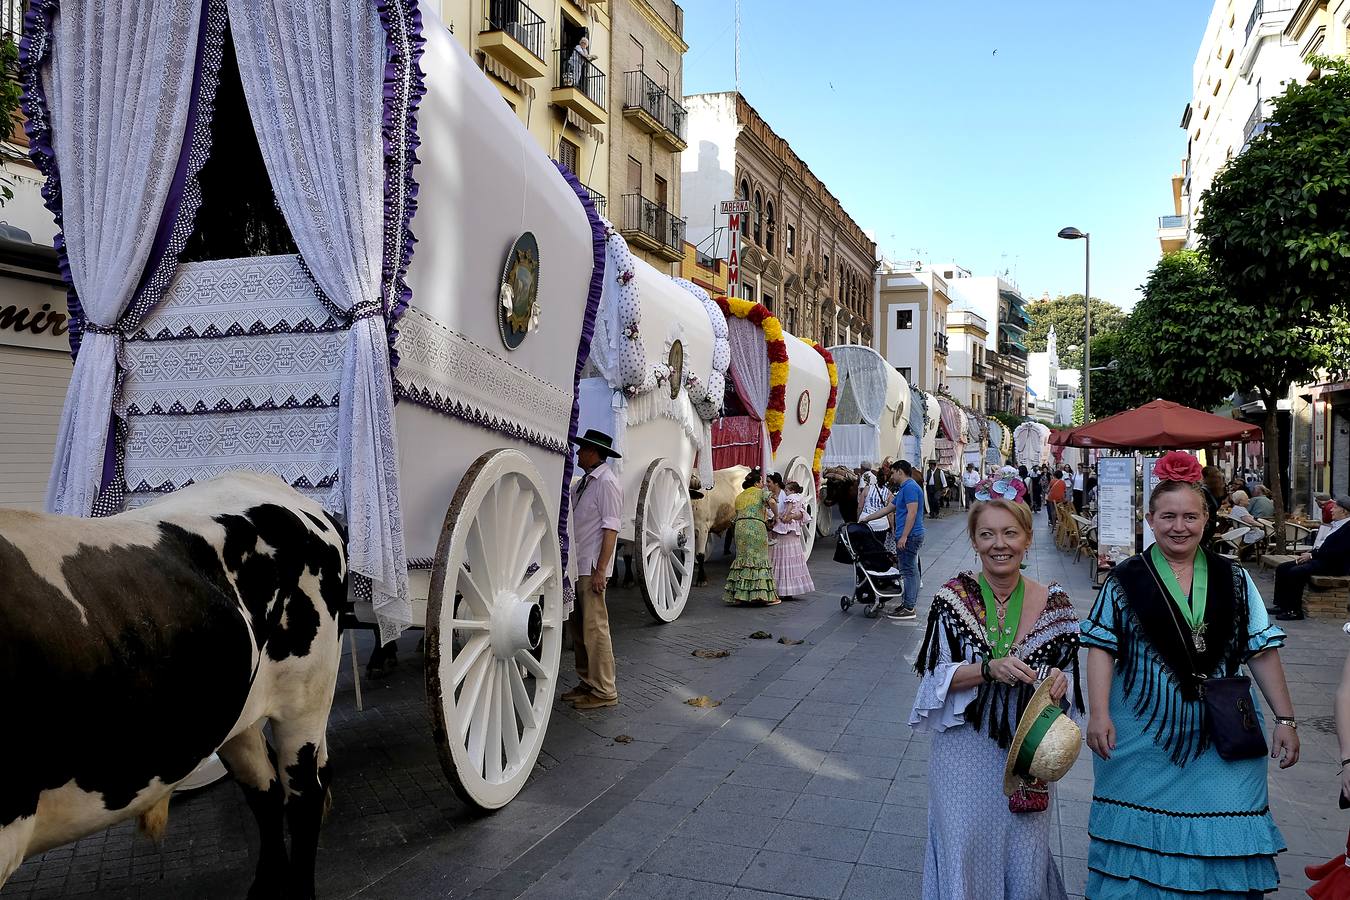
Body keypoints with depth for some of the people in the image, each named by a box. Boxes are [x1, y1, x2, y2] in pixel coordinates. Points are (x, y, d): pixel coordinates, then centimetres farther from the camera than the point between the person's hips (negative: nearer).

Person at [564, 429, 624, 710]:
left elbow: (610, 529, -16)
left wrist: (600, 570, -20)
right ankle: (587, 683, 27)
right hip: (576, 565, 9)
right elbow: (565, 515, 21)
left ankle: (604, 691, 2)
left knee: (594, 627, -6)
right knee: (577, 626, 15)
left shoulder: (606, 483, -12)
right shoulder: (583, 482, 14)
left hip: (592, 567, -9)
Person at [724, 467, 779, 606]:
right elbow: (772, 502, -13)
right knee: (758, 558, -2)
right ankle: (763, 595, -2)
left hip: (740, 527, 5)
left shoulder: (739, 497, 23)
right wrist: (776, 516, 3)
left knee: (742, 558, 8)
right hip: (756, 527, -5)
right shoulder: (761, 492, 6)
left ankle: (738, 594, 5)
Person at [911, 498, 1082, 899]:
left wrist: (1058, 681, -18)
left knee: (1024, 861, 14)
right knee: (965, 854, 10)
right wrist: (990, 668, -25)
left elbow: (1069, 674, 5)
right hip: (965, 750, -1)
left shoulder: (1053, 603, -5)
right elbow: (936, 676, -10)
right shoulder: (953, 599, -10)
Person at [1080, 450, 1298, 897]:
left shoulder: (1234, 580, 5)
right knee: (1141, 840, 8)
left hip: (1221, 740, 2)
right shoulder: (1125, 580, -3)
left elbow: (1262, 651, 7)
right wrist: (1098, 713, -13)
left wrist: (1285, 719, 3)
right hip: (1144, 738, -2)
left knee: (1222, 844, 4)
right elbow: (1101, 647, -4)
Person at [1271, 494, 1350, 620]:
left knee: (1295, 572, -28)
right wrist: (1308, 553, 4)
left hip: (1335, 565, -10)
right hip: (1318, 558, 10)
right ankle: (1281, 605, 0)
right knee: (1282, 568, -2)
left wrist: (1312, 555, -17)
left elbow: (1338, 551, -21)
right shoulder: (1334, 524, 19)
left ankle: (1295, 611, -19)